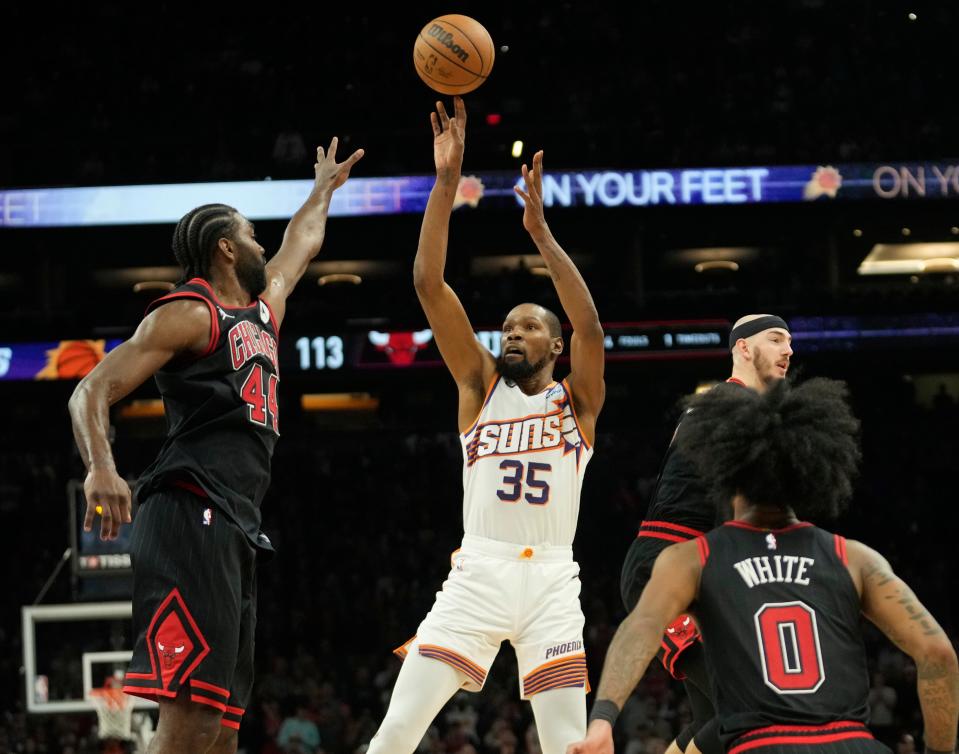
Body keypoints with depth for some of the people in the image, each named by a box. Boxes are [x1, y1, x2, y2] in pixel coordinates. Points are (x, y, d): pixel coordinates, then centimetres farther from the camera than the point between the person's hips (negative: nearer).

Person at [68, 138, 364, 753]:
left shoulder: (262, 307, 25)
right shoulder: (190, 313, 0)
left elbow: (303, 246, 48)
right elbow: (92, 391, -9)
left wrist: (324, 188, 60)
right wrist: (101, 468, -26)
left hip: (236, 530, 10)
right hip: (193, 518, -10)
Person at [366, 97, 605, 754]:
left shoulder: (577, 400, 10)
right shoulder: (481, 386, 13)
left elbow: (590, 325, -11)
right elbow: (429, 284, 4)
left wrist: (541, 231, -14)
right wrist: (447, 183, -5)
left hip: (551, 580, -1)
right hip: (478, 572, 1)